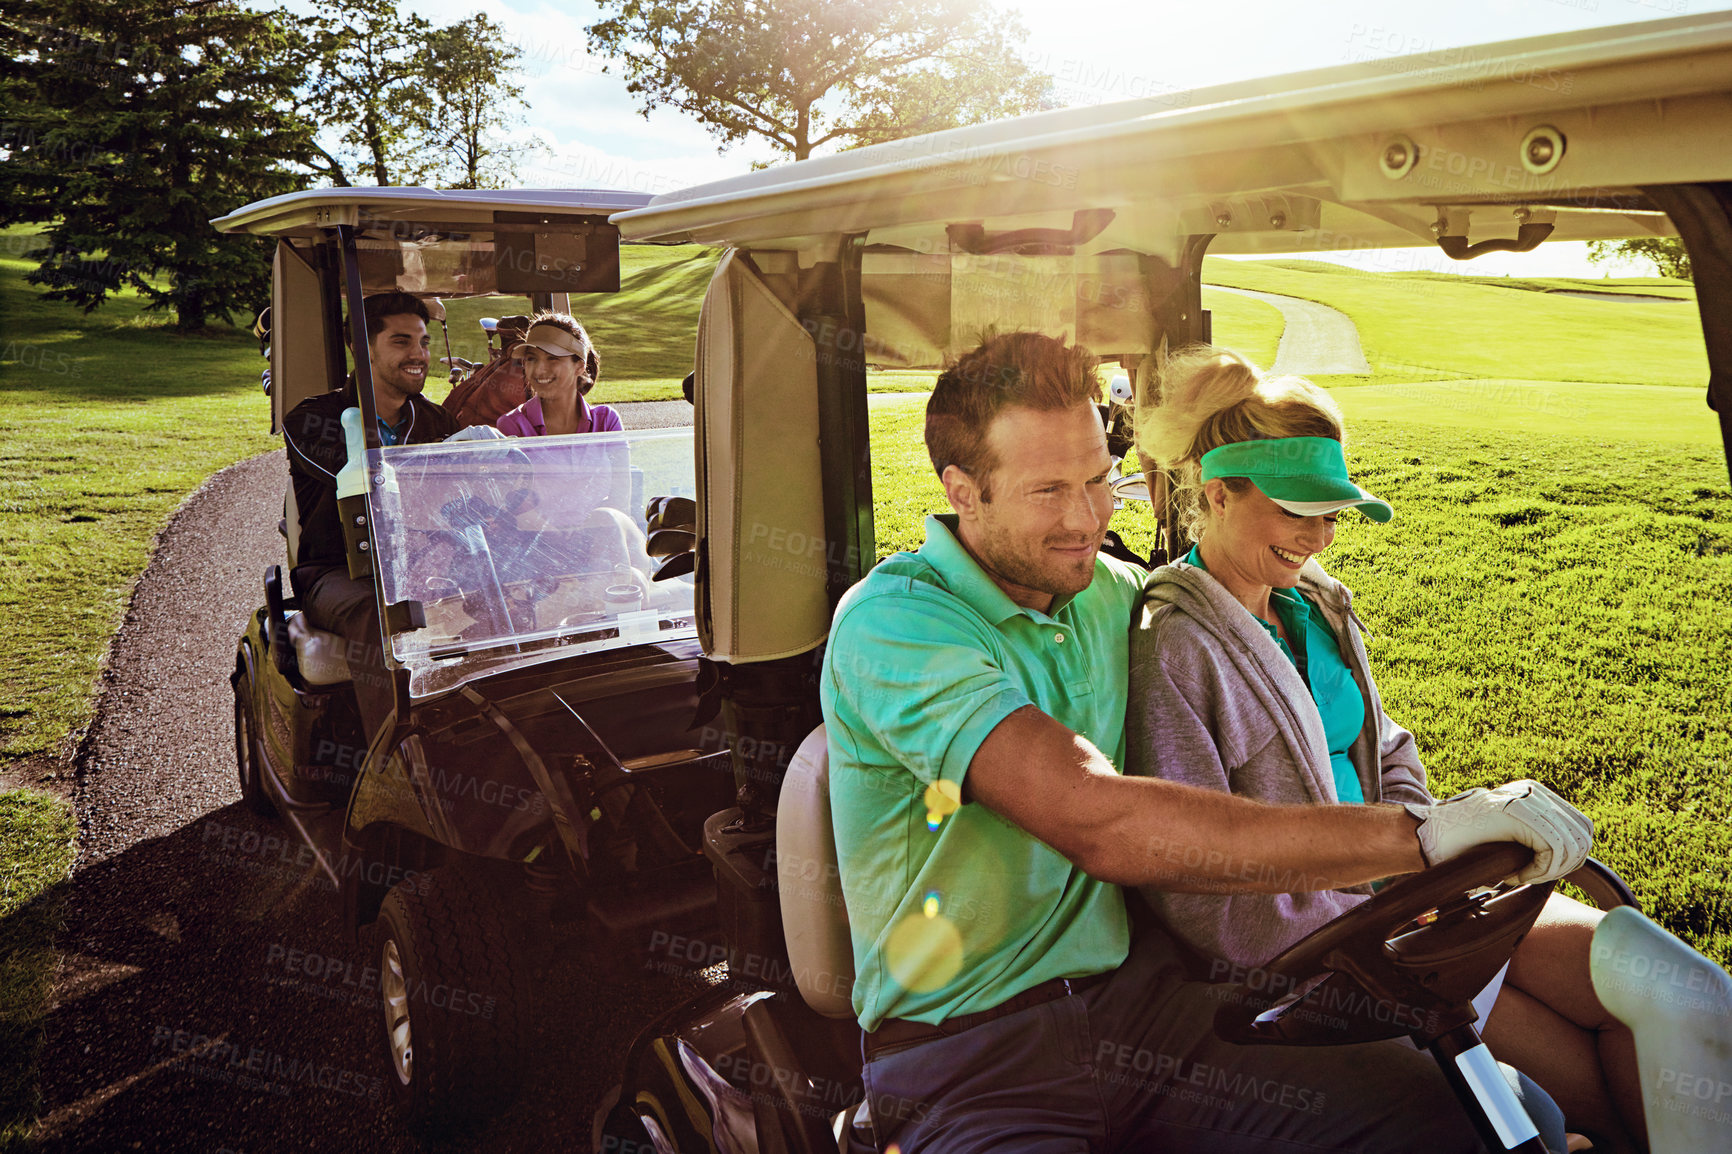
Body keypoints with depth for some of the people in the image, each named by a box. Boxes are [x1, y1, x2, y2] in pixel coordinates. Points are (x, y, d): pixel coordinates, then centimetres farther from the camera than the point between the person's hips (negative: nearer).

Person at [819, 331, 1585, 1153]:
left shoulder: (1113, 592, 6)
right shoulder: (892, 622, -16)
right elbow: (1101, 825, -28)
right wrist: (1419, 836, -27)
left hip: (1137, 989, 6)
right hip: (964, 1054, -5)